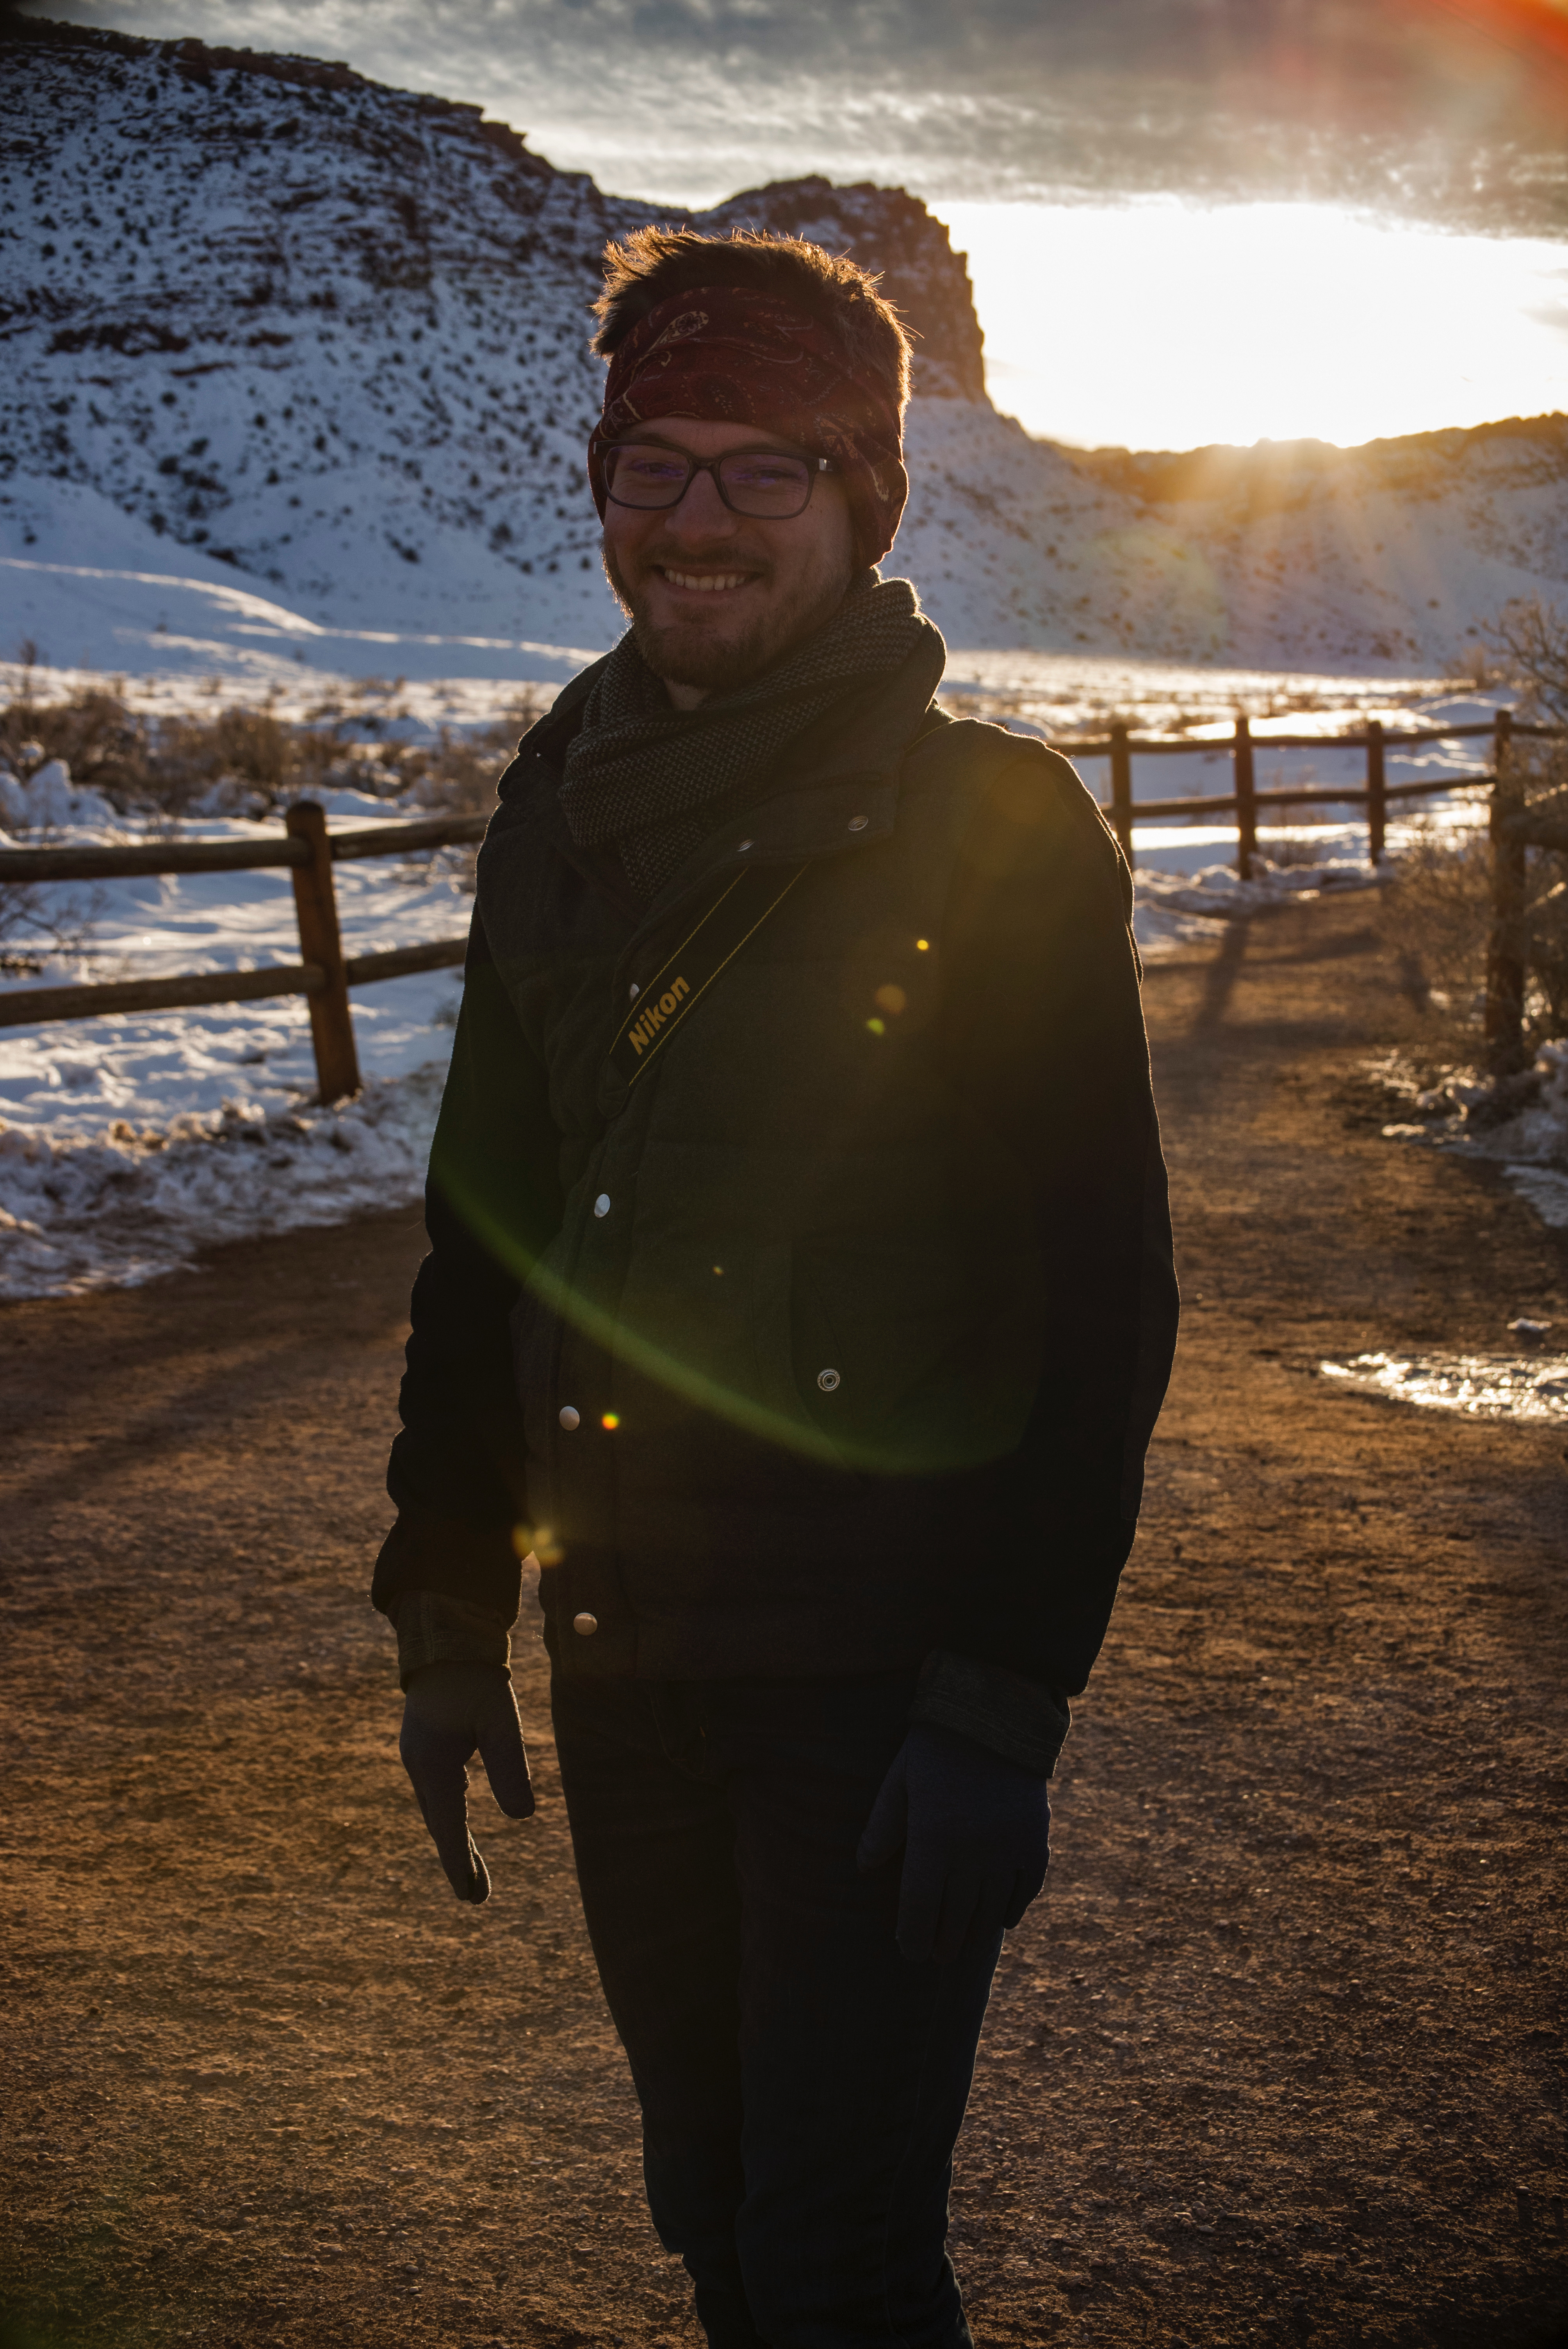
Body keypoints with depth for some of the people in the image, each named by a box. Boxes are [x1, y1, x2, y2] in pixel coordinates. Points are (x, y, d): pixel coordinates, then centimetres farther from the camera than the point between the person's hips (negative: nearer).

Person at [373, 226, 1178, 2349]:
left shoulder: (997, 832, -9)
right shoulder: (565, 812, 7)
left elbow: (1102, 1295, -11)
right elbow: (487, 1222, 13)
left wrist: (1003, 1701, -16)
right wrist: (447, 1608, 11)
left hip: (878, 1670, -5)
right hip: (621, 1652, 6)